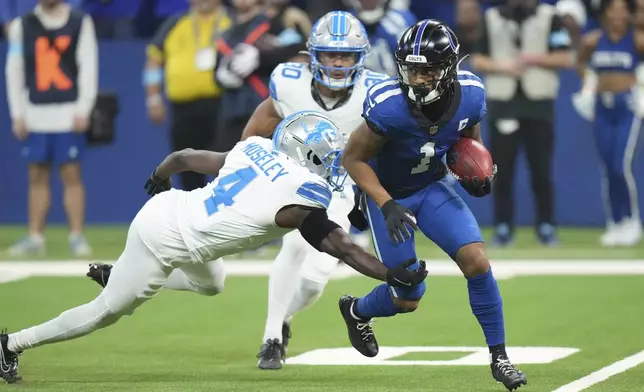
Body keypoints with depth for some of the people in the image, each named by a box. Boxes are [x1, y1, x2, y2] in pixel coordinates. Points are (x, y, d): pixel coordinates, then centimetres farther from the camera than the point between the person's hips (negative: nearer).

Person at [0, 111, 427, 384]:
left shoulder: (256, 150, 2)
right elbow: (341, 246, -16)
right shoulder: (299, 197, -18)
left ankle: (119, 276, 32)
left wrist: (159, 178, 31)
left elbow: (187, 157, 12)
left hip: (167, 207, 8)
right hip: (163, 239, -8)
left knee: (212, 283, 31)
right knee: (107, 312, 8)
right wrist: (392, 274, -12)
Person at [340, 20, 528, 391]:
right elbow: (353, 158, -20)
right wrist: (387, 206, -28)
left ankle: (499, 357, -1)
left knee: (477, 262, -16)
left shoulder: (470, 95, -19)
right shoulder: (389, 107, -34)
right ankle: (356, 311, 36)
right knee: (408, 298, 1)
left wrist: (480, 173, -17)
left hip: (432, 188, 3)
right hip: (387, 194, -3)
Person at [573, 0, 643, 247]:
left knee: (622, 165, -15)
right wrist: (588, 82, 8)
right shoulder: (593, 40, 2)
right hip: (602, 106, 4)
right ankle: (614, 225, 14)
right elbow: (581, 63, 21)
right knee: (608, 169, 5)